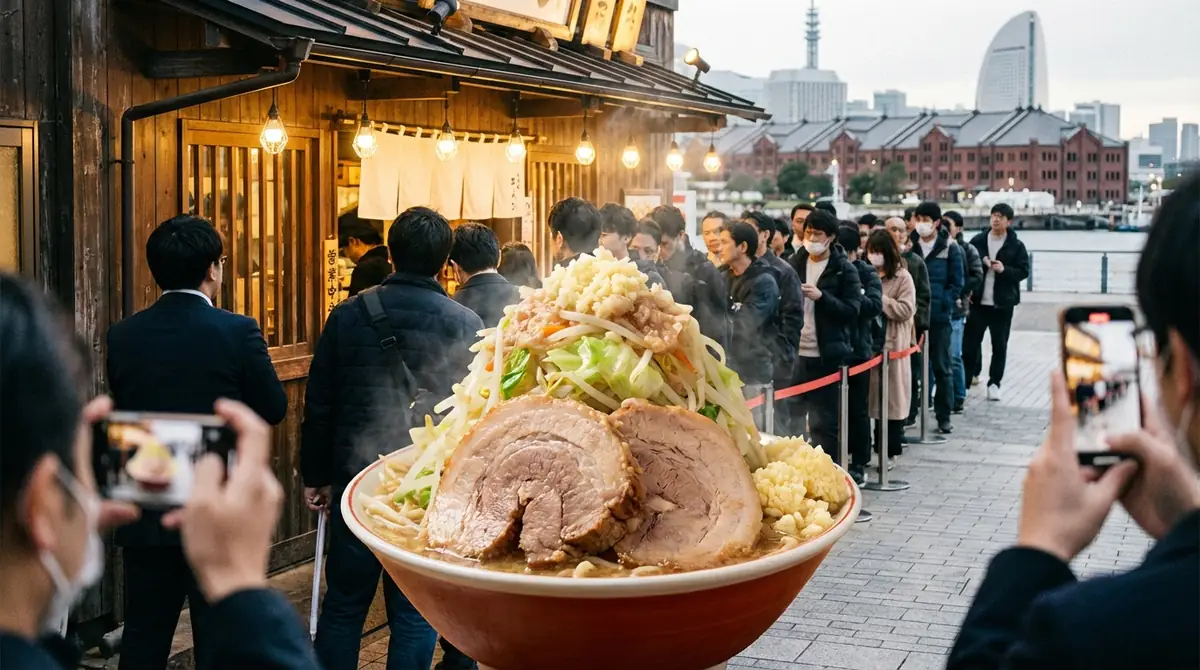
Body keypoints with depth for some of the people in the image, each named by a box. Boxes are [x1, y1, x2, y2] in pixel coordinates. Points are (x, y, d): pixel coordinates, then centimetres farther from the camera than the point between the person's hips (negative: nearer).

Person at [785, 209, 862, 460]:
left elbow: (852, 310, -9)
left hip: (827, 356, -4)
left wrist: (822, 296, -20)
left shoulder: (844, 270, -2)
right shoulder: (795, 264, 11)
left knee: (824, 421, 4)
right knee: (791, 416, 5)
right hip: (796, 353, 4)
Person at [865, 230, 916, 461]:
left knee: (892, 397, 0)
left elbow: (906, 310, -12)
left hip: (892, 345, -4)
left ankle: (890, 450, 7)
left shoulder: (902, 277, -3)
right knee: (873, 395, 7)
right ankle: (879, 446, 16)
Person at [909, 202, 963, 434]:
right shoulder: (909, 246, 5)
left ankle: (944, 417, 11)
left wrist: (941, 304, -11)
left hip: (939, 317, -2)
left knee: (941, 367, 4)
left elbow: (956, 284, 0)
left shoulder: (950, 249, -1)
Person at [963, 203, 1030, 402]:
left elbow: (1023, 271, -3)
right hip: (978, 301, 1)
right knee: (970, 341, 4)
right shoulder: (977, 241, 3)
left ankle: (994, 383, 14)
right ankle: (967, 376, 18)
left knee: (999, 345, 5)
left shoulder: (1016, 246, -1)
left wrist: (1004, 270, -21)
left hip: (1003, 303, -1)